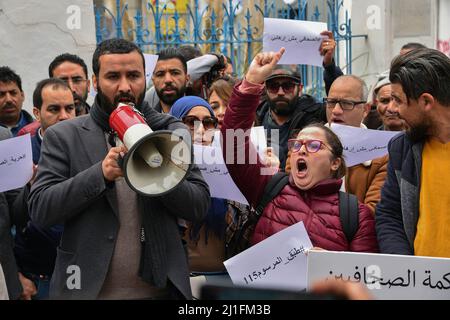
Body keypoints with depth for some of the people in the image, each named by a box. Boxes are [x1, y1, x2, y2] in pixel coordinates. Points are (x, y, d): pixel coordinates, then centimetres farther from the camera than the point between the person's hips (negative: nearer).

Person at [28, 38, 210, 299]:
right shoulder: (63, 137, -1)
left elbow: (200, 207, -4)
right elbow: (39, 210, -10)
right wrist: (101, 173, -23)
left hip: (160, 288, 1)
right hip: (87, 288, -1)